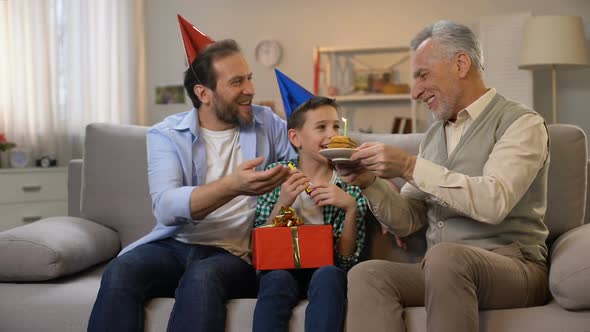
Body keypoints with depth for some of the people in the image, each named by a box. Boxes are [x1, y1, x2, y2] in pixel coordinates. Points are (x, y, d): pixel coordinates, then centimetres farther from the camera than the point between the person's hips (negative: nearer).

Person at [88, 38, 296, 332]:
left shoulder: (267, 124, 7)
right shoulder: (166, 134, -1)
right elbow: (166, 208, -18)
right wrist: (233, 186, -34)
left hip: (234, 253, 0)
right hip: (174, 245, 0)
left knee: (202, 278, -35)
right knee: (119, 273, -31)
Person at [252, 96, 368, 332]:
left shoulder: (349, 183, 5)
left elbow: (347, 259, -1)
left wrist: (351, 208, -15)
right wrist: (282, 203, -13)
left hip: (328, 269, 0)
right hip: (281, 266, 0)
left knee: (327, 276, -33)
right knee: (277, 279, -32)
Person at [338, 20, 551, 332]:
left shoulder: (521, 124, -2)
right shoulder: (433, 135, 18)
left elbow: (493, 203, -20)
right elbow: (407, 221, 14)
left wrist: (410, 166, -19)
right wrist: (370, 182, -4)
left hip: (512, 267, -5)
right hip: (442, 271, 6)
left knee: (444, 258, -37)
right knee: (365, 274, -24)